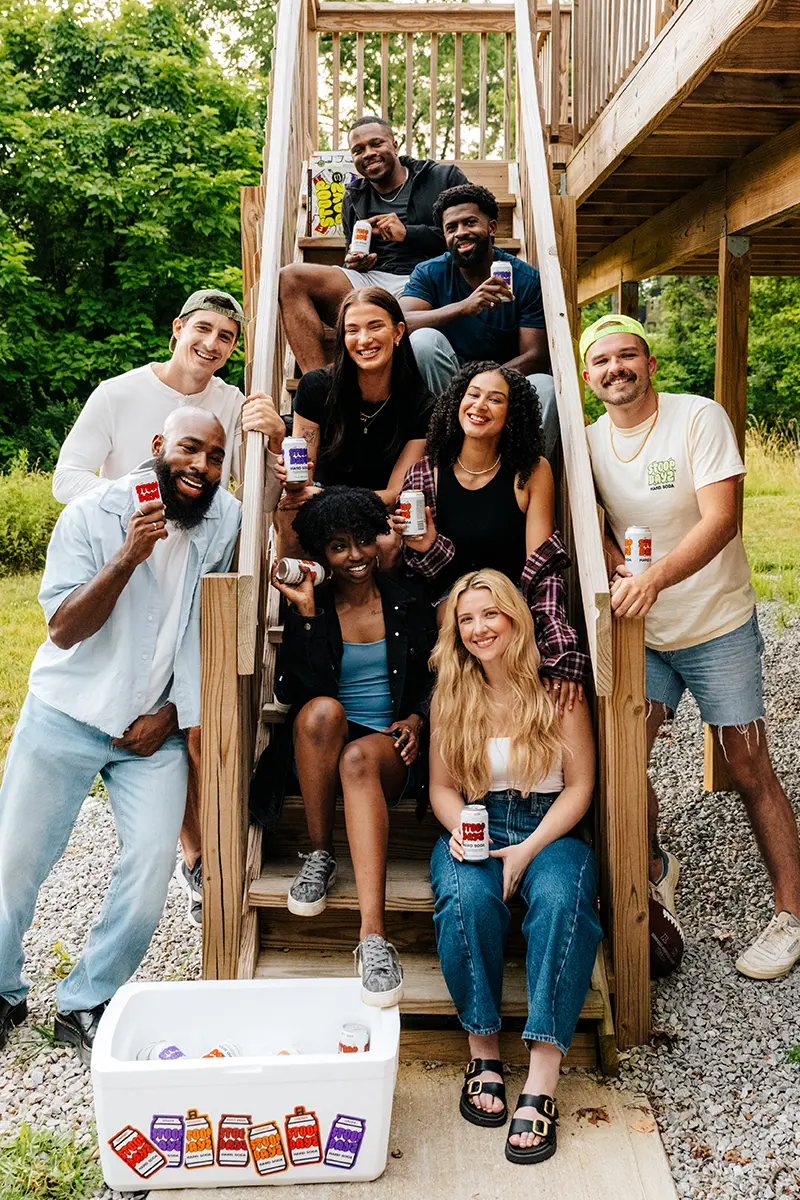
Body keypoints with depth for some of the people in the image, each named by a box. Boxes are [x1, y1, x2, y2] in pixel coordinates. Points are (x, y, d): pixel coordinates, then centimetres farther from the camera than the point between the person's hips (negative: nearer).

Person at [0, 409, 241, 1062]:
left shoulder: (228, 521, -4)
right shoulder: (93, 514, -11)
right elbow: (62, 630, -16)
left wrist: (174, 713, -3)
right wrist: (128, 556, -29)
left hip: (155, 727, 2)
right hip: (66, 714, -1)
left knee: (154, 865, -8)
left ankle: (86, 1004, 14)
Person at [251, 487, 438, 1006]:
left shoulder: (410, 606, 10)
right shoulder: (308, 607, 6)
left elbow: (432, 681, 16)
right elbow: (291, 690, -7)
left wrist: (415, 719, -4)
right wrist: (307, 613, -14)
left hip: (390, 748, 0)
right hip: (321, 750, 1)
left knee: (358, 759, -37)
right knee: (322, 709, -36)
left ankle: (374, 936, -48)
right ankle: (320, 856, -19)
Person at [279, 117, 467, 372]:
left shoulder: (445, 178, 12)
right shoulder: (354, 198, 25)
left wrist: (408, 233, -6)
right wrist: (353, 263, 7)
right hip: (372, 279, 5)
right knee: (291, 279, -18)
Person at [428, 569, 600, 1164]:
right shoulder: (452, 695, 10)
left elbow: (580, 785, 0)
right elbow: (442, 786, 12)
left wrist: (529, 848, -14)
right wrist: (459, 827, -12)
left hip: (550, 829, -1)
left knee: (561, 899, -35)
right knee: (467, 898, -33)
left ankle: (542, 1080, -33)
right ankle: (484, 1050, -17)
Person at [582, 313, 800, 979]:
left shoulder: (700, 417, -12)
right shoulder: (589, 442, 3)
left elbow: (721, 520, -22)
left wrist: (654, 578, -37)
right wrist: (617, 573, -8)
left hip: (719, 628, -4)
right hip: (640, 633, 4)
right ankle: (657, 865, 25)